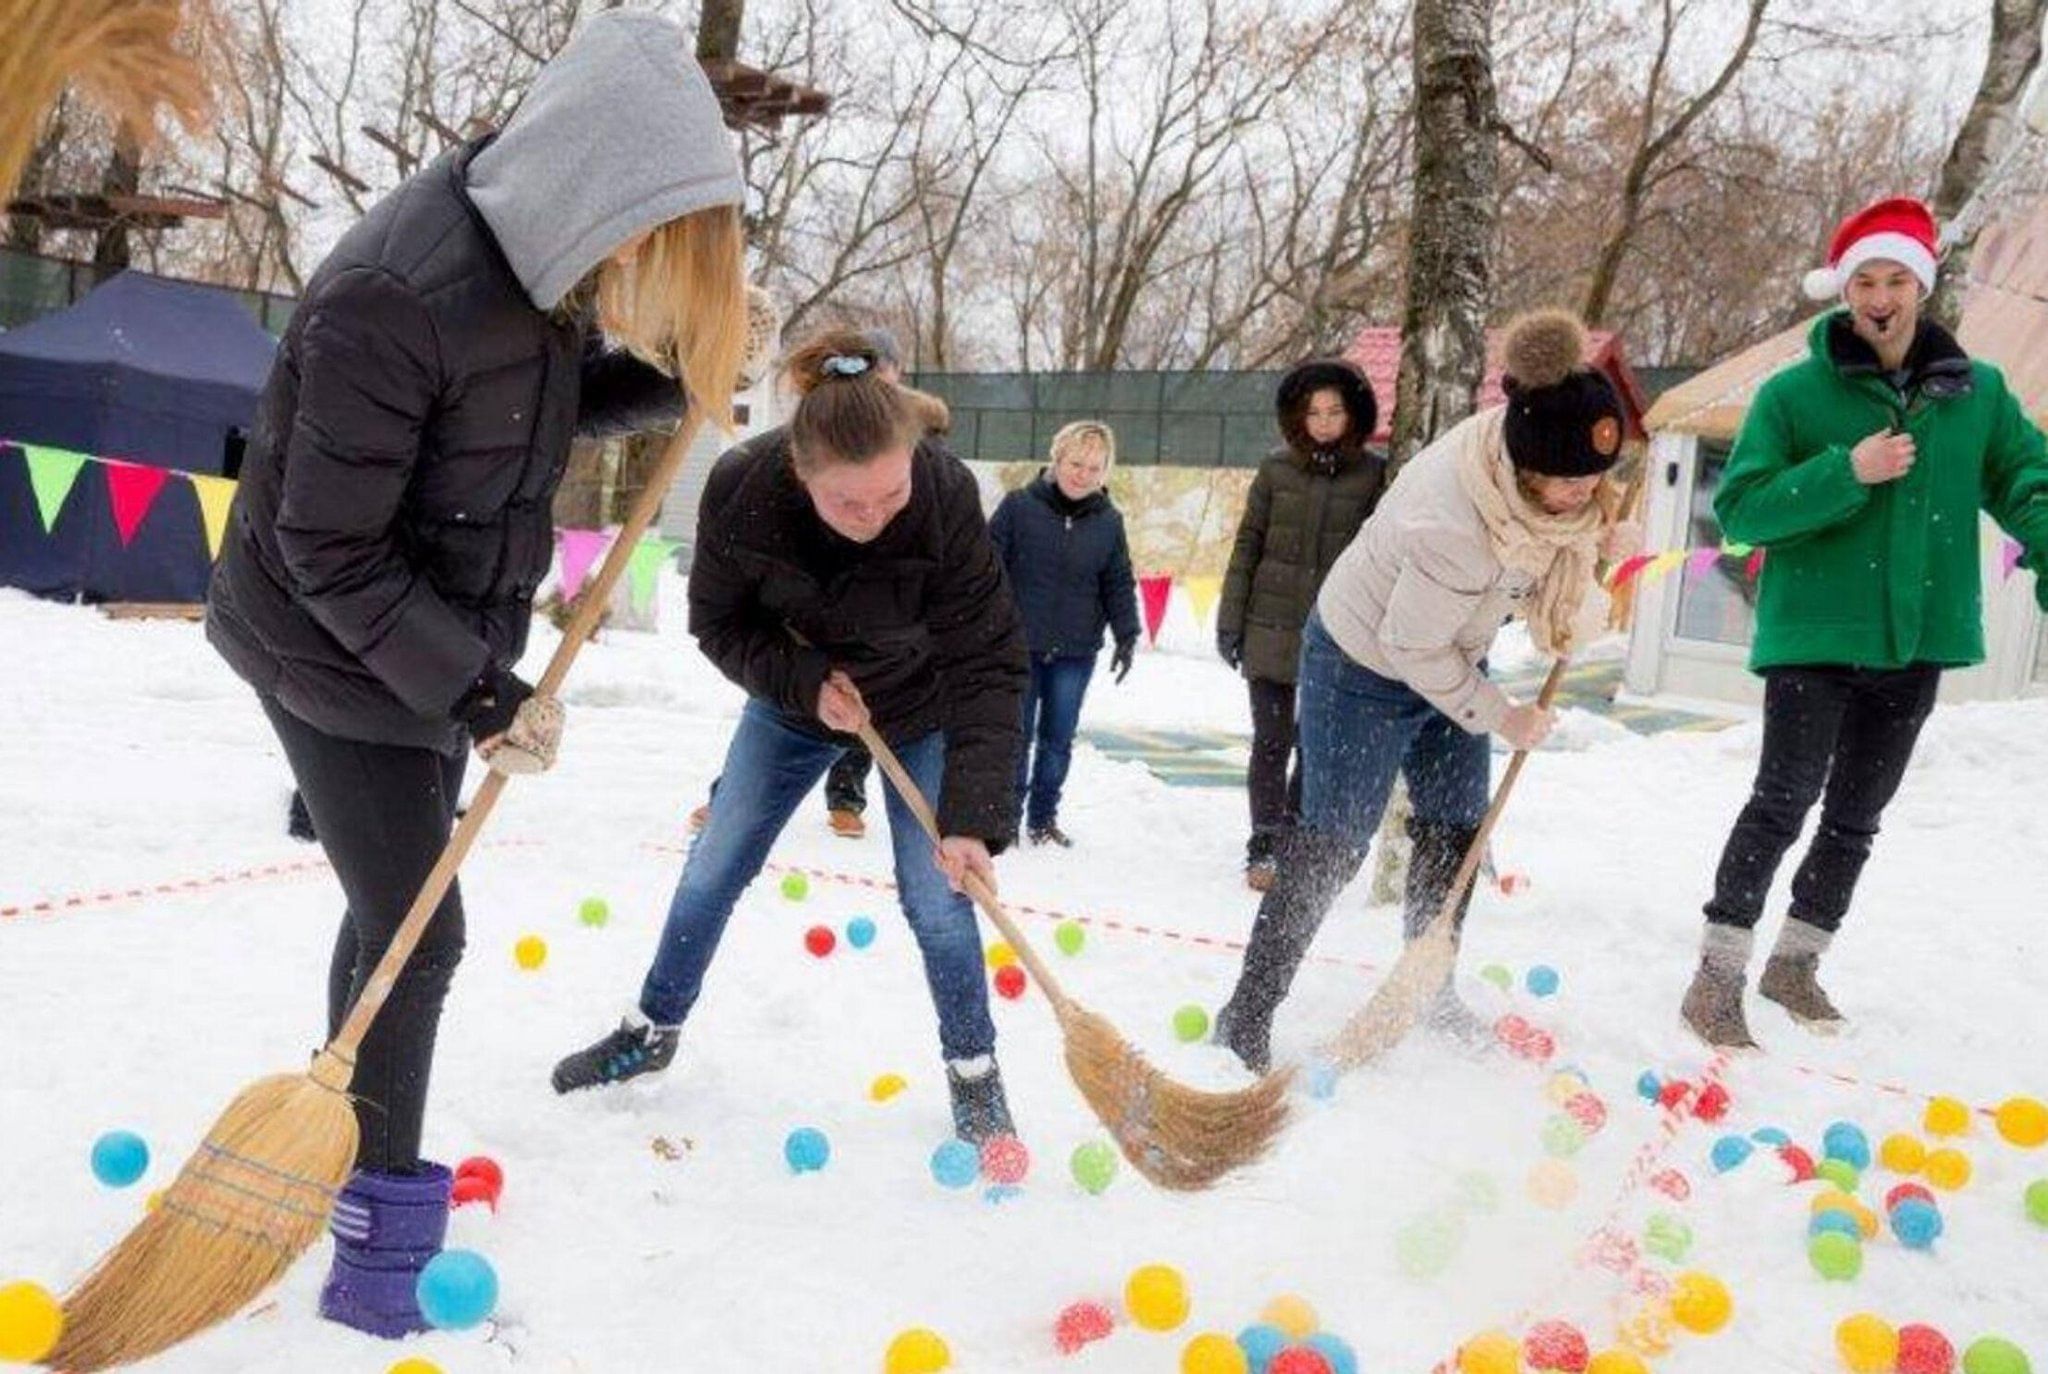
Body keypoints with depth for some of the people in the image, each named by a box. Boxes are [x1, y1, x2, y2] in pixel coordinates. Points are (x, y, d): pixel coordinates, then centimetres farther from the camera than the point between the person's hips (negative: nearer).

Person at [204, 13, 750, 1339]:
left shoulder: (544, 250, -9)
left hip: (436, 638, 8)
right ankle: (377, 1253, 13)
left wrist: (669, 378, -9)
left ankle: (344, 1147, 41)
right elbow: (330, 552, -26)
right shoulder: (394, 296, -32)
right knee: (418, 931, -4)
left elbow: (551, 397, 10)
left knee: (395, 908, 20)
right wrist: (475, 693, -23)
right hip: (335, 649, -8)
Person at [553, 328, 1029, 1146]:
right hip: (797, 692, 2)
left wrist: (972, 816, -36)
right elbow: (717, 623, -14)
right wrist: (804, 679, -30)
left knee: (935, 892, -7)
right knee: (713, 869, 9)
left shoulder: (947, 497, -36)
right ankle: (654, 1031, 32)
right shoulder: (741, 489, -32)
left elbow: (986, 665, -31)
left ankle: (974, 1071, 16)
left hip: (919, 708, -2)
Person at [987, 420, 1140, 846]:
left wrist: (1126, 635, 3)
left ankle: (1043, 817, 23)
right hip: (1019, 645, -2)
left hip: (1076, 653, 3)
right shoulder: (1019, 506, -6)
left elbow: (1119, 584, 10)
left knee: (1058, 739, 9)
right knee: (1017, 735, 2)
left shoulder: (1109, 521, 3)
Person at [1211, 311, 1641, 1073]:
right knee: (1330, 847, -3)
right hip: (1366, 667, -8)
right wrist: (1501, 717, -14)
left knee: (1456, 831, 15)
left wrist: (1596, 543, -16)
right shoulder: (1452, 523, -40)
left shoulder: (1543, 467, -18)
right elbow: (1412, 648, -27)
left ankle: (1430, 990, 35)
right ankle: (1245, 1020, 8)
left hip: (1448, 655, 8)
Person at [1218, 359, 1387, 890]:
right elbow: (1248, 545, 6)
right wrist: (1230, 620, 3)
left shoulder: (1373, 474, 0)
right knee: (1271, 742, 3)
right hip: (1271, 630, 0)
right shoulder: (1277, 469, 2)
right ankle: (1264, 850, 12)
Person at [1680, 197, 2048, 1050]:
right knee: (1786, 801, -12)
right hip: (1814, 634, -5)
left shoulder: (1977, 391, 4)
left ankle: (1795, 962, 29)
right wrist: (1847, 473, -22)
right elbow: (1738, 509, -10)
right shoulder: (1794, 393, -7)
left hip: (1915, 640, 5)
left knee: (1857, 816, 14)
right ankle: (1718, 975, -3)